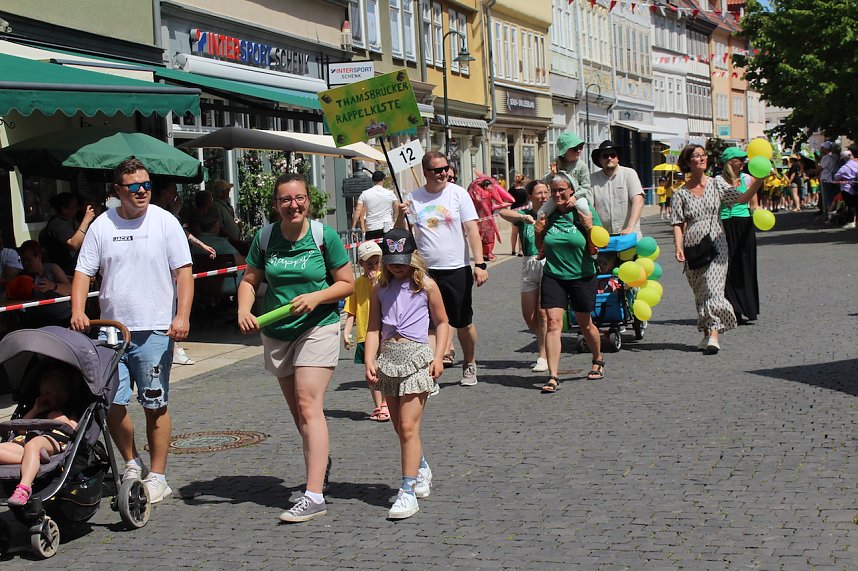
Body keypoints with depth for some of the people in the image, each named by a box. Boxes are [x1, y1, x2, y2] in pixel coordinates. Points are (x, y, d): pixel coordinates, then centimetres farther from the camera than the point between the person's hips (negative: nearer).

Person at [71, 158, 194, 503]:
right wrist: (77, 310, -9)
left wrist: (182, 316, -14)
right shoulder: (102, 225, 6)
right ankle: (131, 463, 25)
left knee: (155, 406, 1)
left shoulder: (165, 222, 0)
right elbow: (83, 271, 7)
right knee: (111, 403, 2)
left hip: (154, 331, -3)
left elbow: (183, 271, -3)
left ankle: (157, 476, 12)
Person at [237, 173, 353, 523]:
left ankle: (314, 496, -22)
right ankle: (321, 461, 44)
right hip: (276, 333, 5)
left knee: (309, 405, -17)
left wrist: (316, 298, -19)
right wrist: (244, 310, -11)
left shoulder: (323, 235, -7)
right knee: (297, 409, 15)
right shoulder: (265, 238, 1)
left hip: (318, 328, -5)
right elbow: (250, 280, 8)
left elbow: (347, 283, -2)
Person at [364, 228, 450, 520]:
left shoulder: (426, 286, 0)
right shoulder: (380, 289, 7)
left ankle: (408, 491, -9)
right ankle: (422, 469, 39)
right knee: (400, 427, 14)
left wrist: (438, 356, -5)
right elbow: (374, 328, 7)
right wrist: (369, 362, -5)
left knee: (408, 426, -11)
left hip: (417, 356, -4)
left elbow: (442, 323, 7)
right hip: (388, 357, 4)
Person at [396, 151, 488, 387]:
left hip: (456, 269, -1)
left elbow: (472, 229, -5)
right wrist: (401, 217, -14)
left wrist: (479, 263, -14)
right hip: (424, 270, 1)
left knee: (463, 322, 8)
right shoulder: (413, 198, 4)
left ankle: (469, 365, 27)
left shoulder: (458, 193, 0)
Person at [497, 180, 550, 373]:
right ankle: (546, 346, 29)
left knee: (543, 312, -12)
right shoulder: (524, 215, 6)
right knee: (528, 315, 7)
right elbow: (503, 213, -13)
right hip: (529, 265, 4)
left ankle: (543, 356, -5)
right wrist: (523, 217, -31)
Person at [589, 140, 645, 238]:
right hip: (603, 237, 1)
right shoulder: (593, 178, 6)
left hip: (629, 235, -1)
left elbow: (638, 201, -8)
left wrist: (630, 227, -21)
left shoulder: (629, 173, 3)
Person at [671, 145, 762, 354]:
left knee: (713, 288, -13)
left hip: (716, 244, -1)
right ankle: (706, 333, 19)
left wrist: (758, 181, -16)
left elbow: (742, 198, -2)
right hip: (692, 248, 1)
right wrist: (678, 247, -12)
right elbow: (678, 223, 2)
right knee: (700, 292, 8)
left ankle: (714, 335, -18)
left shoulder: (716, 184, 6)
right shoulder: (681, 193, 5)